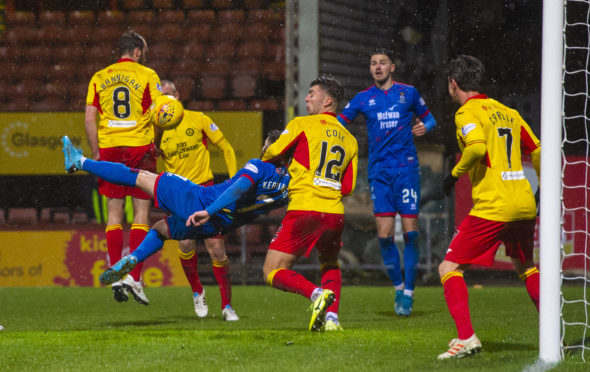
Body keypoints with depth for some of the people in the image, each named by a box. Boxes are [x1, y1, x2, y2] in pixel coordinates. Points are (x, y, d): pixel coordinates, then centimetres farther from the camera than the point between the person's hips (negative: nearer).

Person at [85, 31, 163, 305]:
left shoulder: (99, 78, 9)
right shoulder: (147, 75, 0)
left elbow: (89, 118, 3)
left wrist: (96, 152, 8)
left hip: (108, 149, 3)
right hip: (139, 147, -3)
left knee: (114, 211, 7)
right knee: (141, 211, 1)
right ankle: (134, 275, -9)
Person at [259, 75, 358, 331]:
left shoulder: (302, 124, 2)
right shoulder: (349, 139, 17)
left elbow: (272, 153, 0)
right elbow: (348, 187, 15)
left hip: (304, 211, -6)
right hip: (334, 213, 6)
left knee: (273, 272, 0)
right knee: (330, 265, 30)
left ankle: (315, 293, -26)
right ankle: (331, 317, 8)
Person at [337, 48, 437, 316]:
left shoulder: (408, 93, 7)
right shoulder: (363, 98, 10)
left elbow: (428, 118, 18)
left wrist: (424, 126, -4)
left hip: (406, 169, -1)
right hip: (379, 171, 1)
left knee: (410, 231, -7)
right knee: (385, 233, -7)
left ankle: (408, 292, 2)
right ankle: (398, 287, 11)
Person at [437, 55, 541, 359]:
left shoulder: (467, 112, -5)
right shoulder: (507, 112, 17)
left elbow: (477, 147, -24)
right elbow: (537, 151, 22)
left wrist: (455, 174, -9)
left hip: (492, 207, -7)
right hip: (525, 205, 7)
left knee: (449, 268, -1)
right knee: (525, 267, 28)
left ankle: (466, 337, -16)